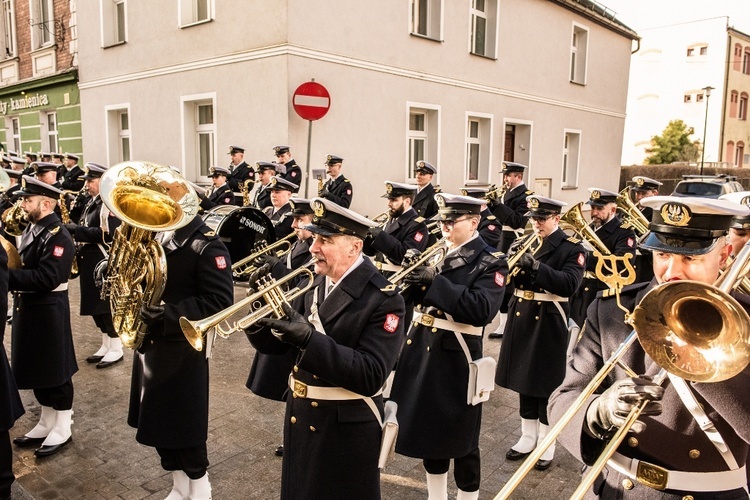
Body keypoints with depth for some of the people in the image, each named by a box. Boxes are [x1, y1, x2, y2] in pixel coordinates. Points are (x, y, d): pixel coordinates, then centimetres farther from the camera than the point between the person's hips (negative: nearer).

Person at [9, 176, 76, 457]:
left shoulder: (58, 236, -18)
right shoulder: (32, 229, 10)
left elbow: (46, 278, -26)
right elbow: (26, 266, 12)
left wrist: (6, 275, -28)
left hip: (48, 313, -9)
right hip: (28, 310, 9)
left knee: (55, 371, 4)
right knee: (37, 370, 18)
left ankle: (62, 429, 19)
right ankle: (47, 423, 33)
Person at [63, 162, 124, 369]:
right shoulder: (92, 202, 15)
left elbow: (108, 234, -24)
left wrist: (77, 230, -20)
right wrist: (75, 229, 2)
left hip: (104, 264, -10)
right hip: (91, 263, 10)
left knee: (107, 305, -3)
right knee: (95, 306, 14)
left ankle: (116, 349, 7)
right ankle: (106, 345, 25)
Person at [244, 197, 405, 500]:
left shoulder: (384, 299, -20)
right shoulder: (312, 284, 1)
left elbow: (370, 376, -28)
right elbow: (275, 345, 4)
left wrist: (308, 338, -36)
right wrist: (261, 318, -18)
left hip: (346, 430, -6)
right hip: (299, 418, 7)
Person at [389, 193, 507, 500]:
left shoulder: (490, 263, -10)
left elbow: (481, 310, -25)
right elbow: (415, 295, 9)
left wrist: (435, 281, -28)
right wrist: (413, 275, -12)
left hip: (455, 359, -6)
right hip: (423, 350, 7)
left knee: (460, 438, 7)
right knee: (428, 428, 18)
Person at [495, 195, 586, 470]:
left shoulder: (572, 247, -8)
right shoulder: (525, 242, 9)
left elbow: (569, 284, -22)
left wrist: (537, 266, -33)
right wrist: (510, 261, -18)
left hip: (548, 321, -5)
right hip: (521, 317, 6)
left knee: (547, 382, 5)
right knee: (524, 379, 14)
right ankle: (528, 437, 29)